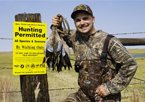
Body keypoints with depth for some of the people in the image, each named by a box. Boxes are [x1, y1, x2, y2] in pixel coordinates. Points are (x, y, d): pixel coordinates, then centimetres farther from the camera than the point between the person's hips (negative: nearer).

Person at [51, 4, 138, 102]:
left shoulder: (108, 41, -13)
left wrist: (110, 87, -14)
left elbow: (131, 64, -14)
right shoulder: (75, 37, 3)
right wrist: (57, 26, 2)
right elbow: (61, 36, 25)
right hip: (84, 94, 5)